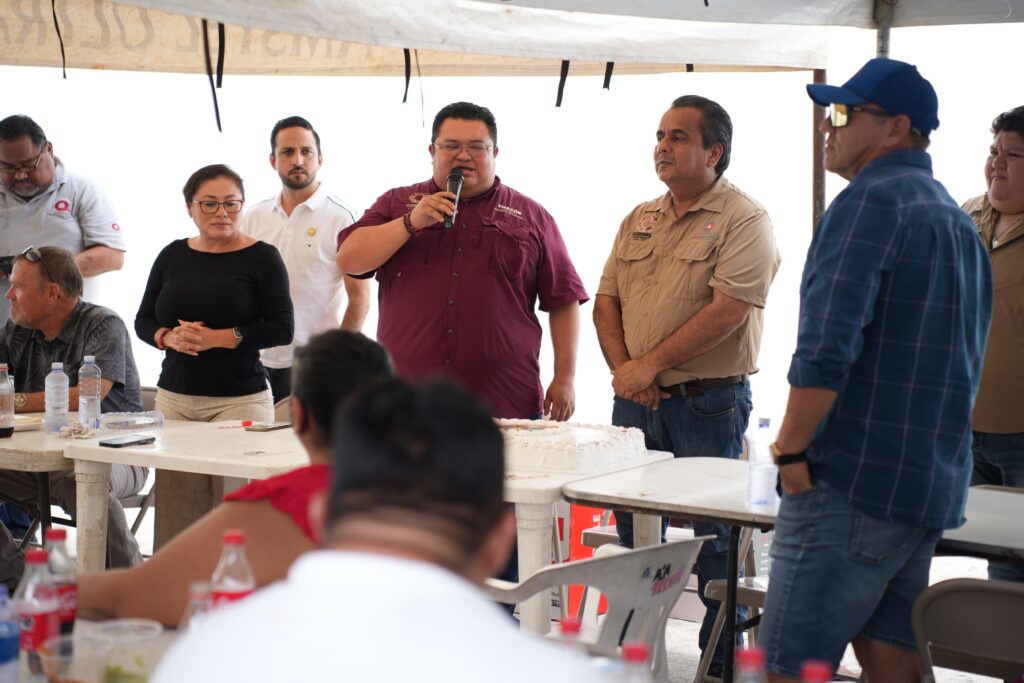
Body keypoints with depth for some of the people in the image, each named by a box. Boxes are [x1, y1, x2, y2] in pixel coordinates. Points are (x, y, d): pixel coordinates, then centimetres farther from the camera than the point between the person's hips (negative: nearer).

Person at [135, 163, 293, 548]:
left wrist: (217, 337, -15)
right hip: (174, 397, 4)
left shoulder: (261, 257, 0)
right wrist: (168, 337, -5)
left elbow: (281, 329, -6)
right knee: (175, 516, -2)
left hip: (239, 399, -4)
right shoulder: (173, 256, 13)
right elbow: (143, 321, 17)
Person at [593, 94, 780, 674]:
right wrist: (623, 369, -5)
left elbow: (727, 311, -18)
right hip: (636, 402, 6)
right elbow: (607, 300, 12)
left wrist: (650, 365, -16)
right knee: (634, 530, 12)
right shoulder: (640, 220, 14)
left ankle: (722, 659, 11)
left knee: (715, 537, 1)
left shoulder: (744, 221, -8)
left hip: (708, 403, -6)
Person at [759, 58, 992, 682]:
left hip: (854, 484, -9)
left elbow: (827, 347, -22)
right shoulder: (957, 219, 17)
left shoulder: (872, 201, -12)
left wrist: (791, 450, -14)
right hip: (935, 488, 9)